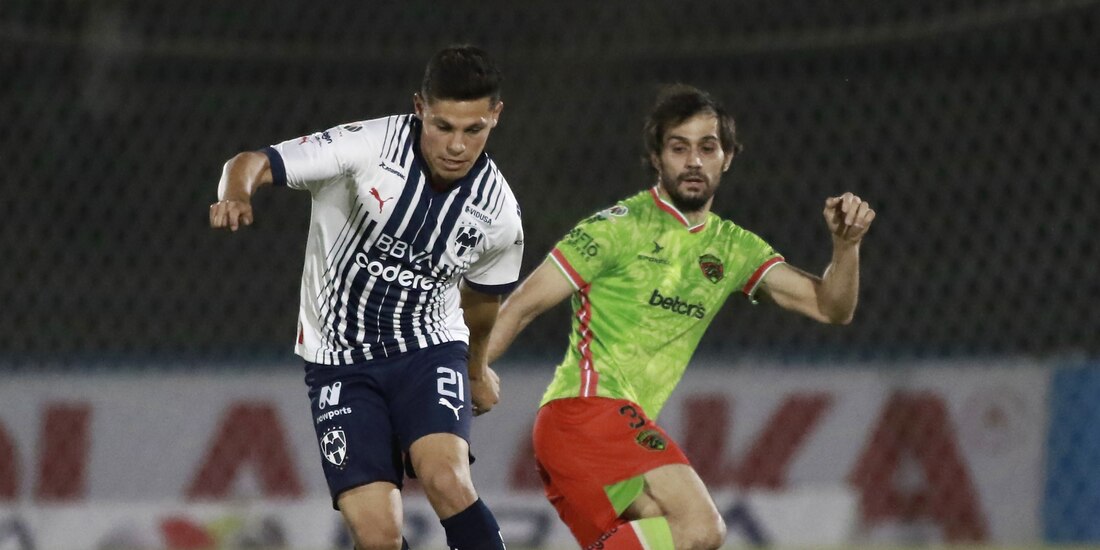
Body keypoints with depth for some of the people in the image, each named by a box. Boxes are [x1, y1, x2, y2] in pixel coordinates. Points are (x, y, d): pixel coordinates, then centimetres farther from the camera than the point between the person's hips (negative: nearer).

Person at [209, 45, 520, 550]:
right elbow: (252, 163, -20)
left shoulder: (499, 214, -7)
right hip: (340, 362, -1)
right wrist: (236, 195, -44)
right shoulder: (367, 146, -18)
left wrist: (477, 369, 31)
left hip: (429, 351, 1)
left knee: (446, 480, -29)